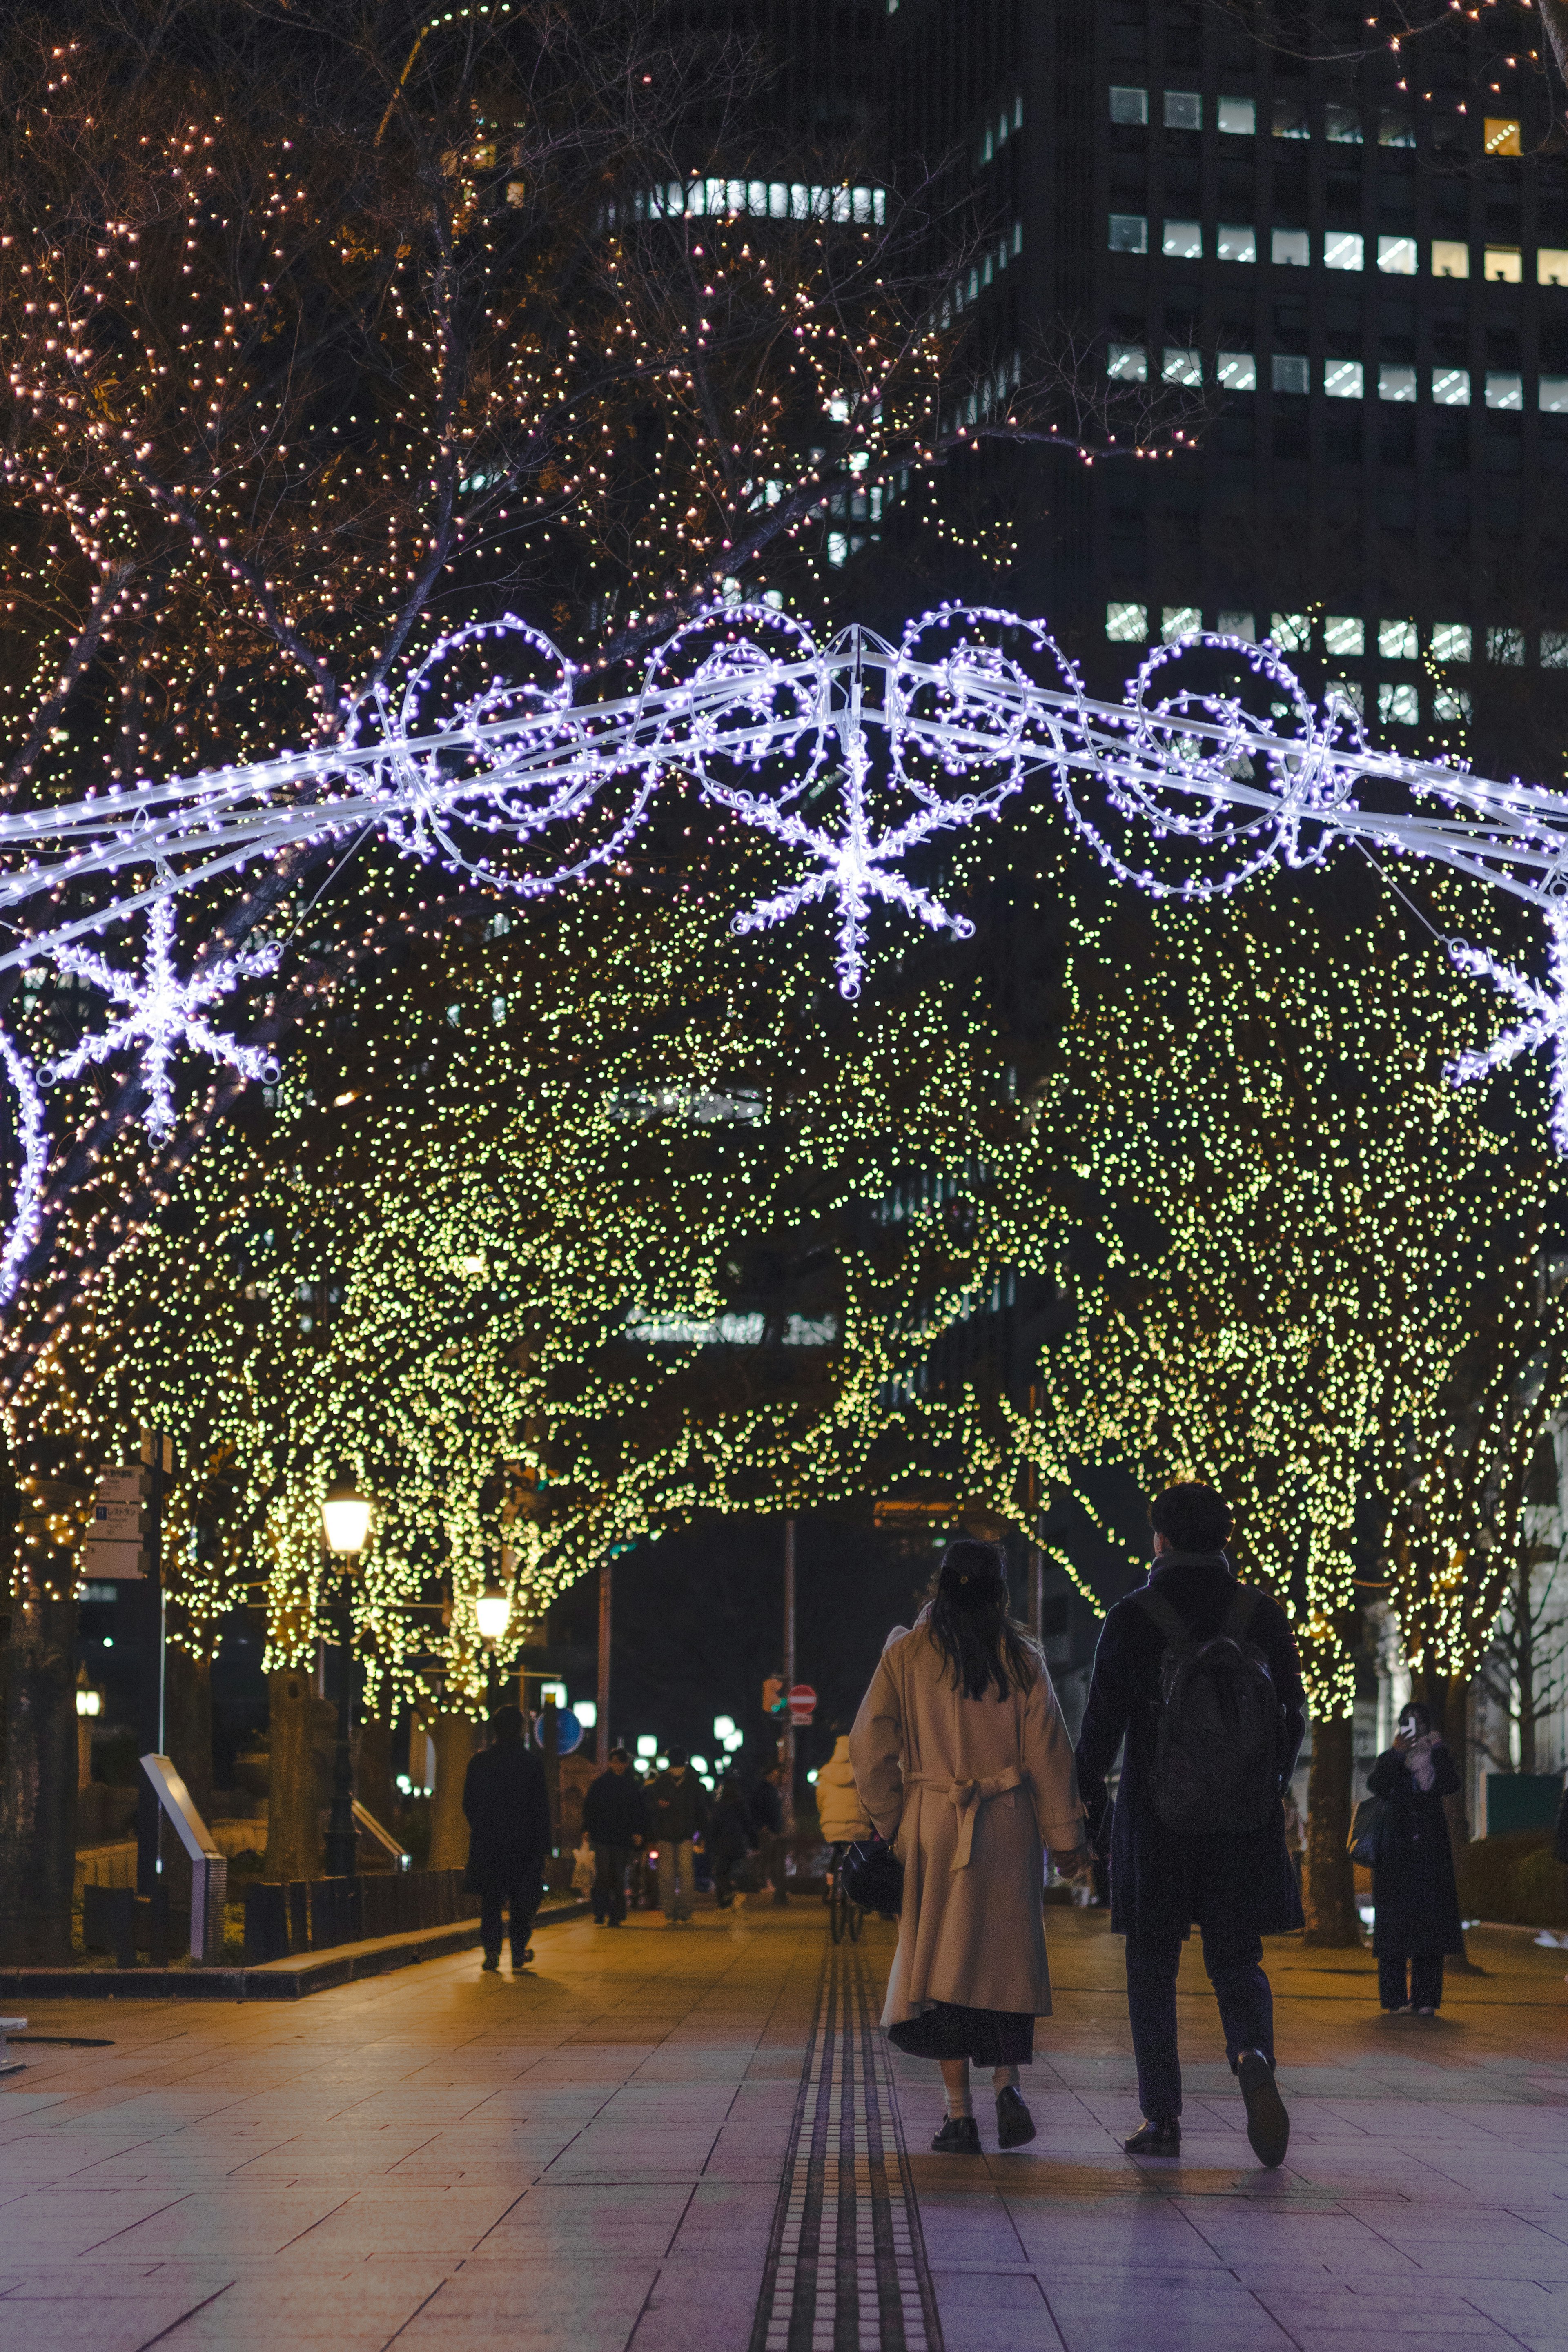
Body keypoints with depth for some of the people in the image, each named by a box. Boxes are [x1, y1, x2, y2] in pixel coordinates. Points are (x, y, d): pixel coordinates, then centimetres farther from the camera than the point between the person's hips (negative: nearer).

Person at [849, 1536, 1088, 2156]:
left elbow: (869, 1745, 0)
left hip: (933, 1825, 0)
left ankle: (960, 2115, 0)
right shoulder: (1020, 1658, 0)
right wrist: (1066, 1836, 4)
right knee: (1007, 1958, 11)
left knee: (939, 1958, 4)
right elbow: (1049, 1751, -1)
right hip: (1008, 1826, 1)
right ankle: (1006, 2082, -7)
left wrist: (889, 1820, 11)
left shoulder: (907, 1654, -1)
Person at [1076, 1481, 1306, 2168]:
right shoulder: (1262, 1615, 3)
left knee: (1153, 1965, 8)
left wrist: (1087, 1800, 7)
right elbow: (1294, 1714, 8)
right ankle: (1252, 2054, -20)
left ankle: (1161, 2118, 7)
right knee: (1235, 1957, 10)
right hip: (1244, 1819, 2)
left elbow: (1102, 1719, -5)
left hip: (1155, 1814, -2)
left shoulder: (1131, 1617, -5)